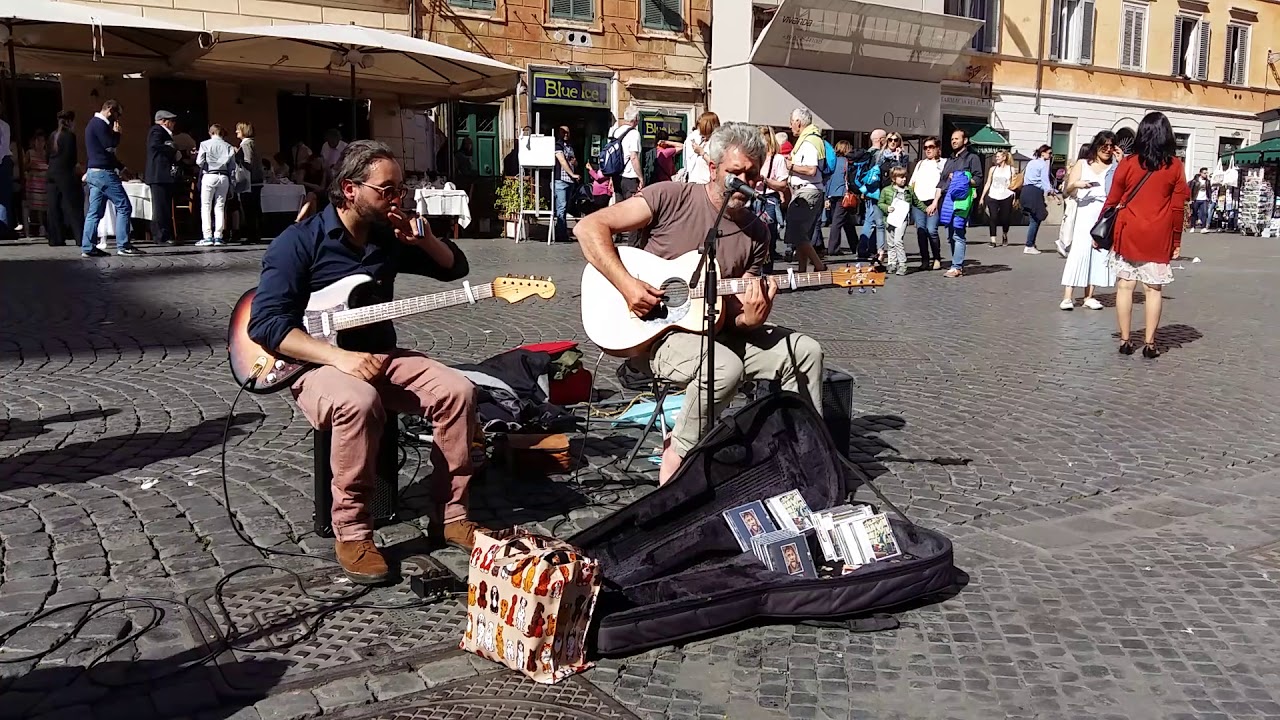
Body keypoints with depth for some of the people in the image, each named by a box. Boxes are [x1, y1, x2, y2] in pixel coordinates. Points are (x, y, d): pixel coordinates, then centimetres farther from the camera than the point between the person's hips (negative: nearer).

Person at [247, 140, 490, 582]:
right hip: (318, 363, -6)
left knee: (458, 390, -18)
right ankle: (351, 532, -23)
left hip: (380, 357, 6)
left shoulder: (389, 238, 6)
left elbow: (455, 268, 15)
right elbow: (266, 324, -18)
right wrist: (340, 357, -29)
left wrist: (423, 239, -7)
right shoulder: (297, 243, -11)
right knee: (359, 401, -39)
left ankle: (448, 515, -6)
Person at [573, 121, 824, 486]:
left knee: (806, 351, -6)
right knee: (726, 366, -34)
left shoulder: (756, 232, 6)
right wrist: (627, 285, -23)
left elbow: (737, 313, 5)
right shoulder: (673, 197, -8)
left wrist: (751, 319, -20)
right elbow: (589, 227, -13)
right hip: (657, 331, -6)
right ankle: (676, 460, -13)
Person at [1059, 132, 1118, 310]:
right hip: (1085, 212, -2)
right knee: (1079, 250, -13)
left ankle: (1089, 296, 2)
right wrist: (1076, 184, -14)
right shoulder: (1082, 164, 14)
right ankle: (1068, 296, -16)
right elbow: (1067, 191, 8)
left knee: (1099, 253, -1)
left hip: (1107, 215, 2)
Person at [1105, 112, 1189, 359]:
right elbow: (1178, 206, 0)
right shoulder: (1175, 165, -1)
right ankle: (1149, 343, 6)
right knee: (1154, 289, 6)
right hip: (1159, 238, 0)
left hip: (1128, 234, 0)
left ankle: (1125, 341, 8)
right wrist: (1176, 240, 8)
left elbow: (1112, 200, 0)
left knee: (1125, 285, 6)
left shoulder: (1129, 162, -3)